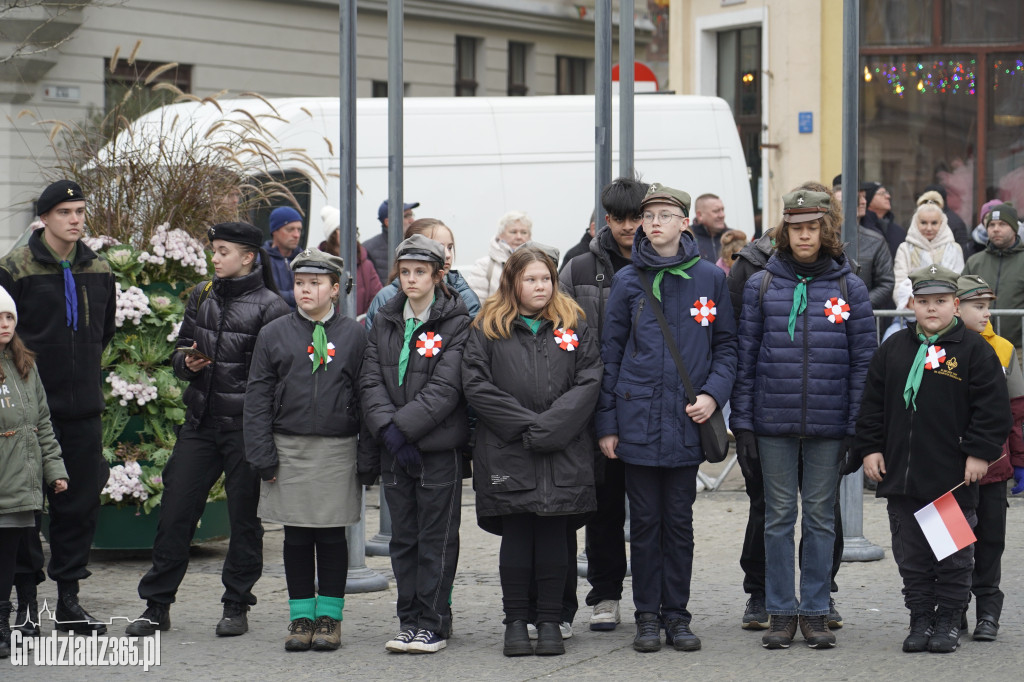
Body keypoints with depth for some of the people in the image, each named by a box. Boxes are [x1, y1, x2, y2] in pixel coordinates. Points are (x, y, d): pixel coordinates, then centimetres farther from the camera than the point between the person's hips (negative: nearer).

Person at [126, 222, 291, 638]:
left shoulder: (269, 307, -6)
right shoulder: (201, 296, 11)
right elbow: (181, 351, 20)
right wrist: (187, 364, -3)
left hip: (245, 426, -5)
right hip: (200, 422, 5)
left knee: (244, 516, 4)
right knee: (175, 510, 2)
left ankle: (236, 606, 17)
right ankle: (157, 606, 10)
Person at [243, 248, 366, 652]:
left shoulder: (353, 335, 4)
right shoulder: (273, 335, 6)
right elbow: (257, 398, 5)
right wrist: (262, 454, -3)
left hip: (337, 451, -1)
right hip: (288, 448, 1)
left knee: (331, 536, 3)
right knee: (296, 537, 5)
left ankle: (329, 618, 12)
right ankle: (301, 618, 13)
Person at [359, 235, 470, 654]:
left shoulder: (456, 323, -5)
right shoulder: (385, 321, 10)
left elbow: (445, 388, -13)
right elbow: (371, 380, 3)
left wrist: (403, 427, -18)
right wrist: (387, 429, -12)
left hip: (440, 447, -5)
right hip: (394, 447, 5)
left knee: (437, 538, -1)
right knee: (404, 538, 9)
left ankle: (433, 623, 4)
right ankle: (410, 620, 15)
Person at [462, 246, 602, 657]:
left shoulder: (574, 327, 10)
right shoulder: (487, 328, 6)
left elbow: (589, 382, 1)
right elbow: (476, 385, -3)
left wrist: (548, 426, -12)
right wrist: (524, 425, -11)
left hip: (563, 452, 1)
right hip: (507, 452, -1)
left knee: (553, 538, 3)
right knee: (516, 536, 0)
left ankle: (550, 621, 9)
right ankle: (515, 621, 8)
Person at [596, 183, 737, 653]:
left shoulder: (709, 278, 4)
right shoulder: (628, 281, 3)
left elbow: (726, 345, 9)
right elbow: (610, 353, 5)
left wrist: (713, 393, -7)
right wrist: (606, 423, 1)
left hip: (687, 421, 0)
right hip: (638, 418, 0)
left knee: (679, 521, 6)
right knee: (644, 521, 4)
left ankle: (677, 615, 14)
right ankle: (647, 617, 11)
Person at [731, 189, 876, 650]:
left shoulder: (849, 288, 4)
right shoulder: (761, 285, 5)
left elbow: (863, 359, 4)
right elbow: (746, 356, 5)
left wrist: (857, 425, -3)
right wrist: (742, 421, -1)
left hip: (828, 424, 0)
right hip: (774, 422, 0)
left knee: (820, 516, 6)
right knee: (779, 516, 4)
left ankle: (816, 612, 13)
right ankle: (781, 613, 11)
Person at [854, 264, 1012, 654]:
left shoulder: (974, 350, -3)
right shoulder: (894, 349, 9)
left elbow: (993, 407, -5)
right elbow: (872, 403, 13)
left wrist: (980, 453, -10)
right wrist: (870, 448, 5)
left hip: (953, 478, -4)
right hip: (901, 474, 4)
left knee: (953, 554, 4)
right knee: (910, 555, 8)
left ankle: (949, 621, 14)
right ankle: (921, 619, 17)